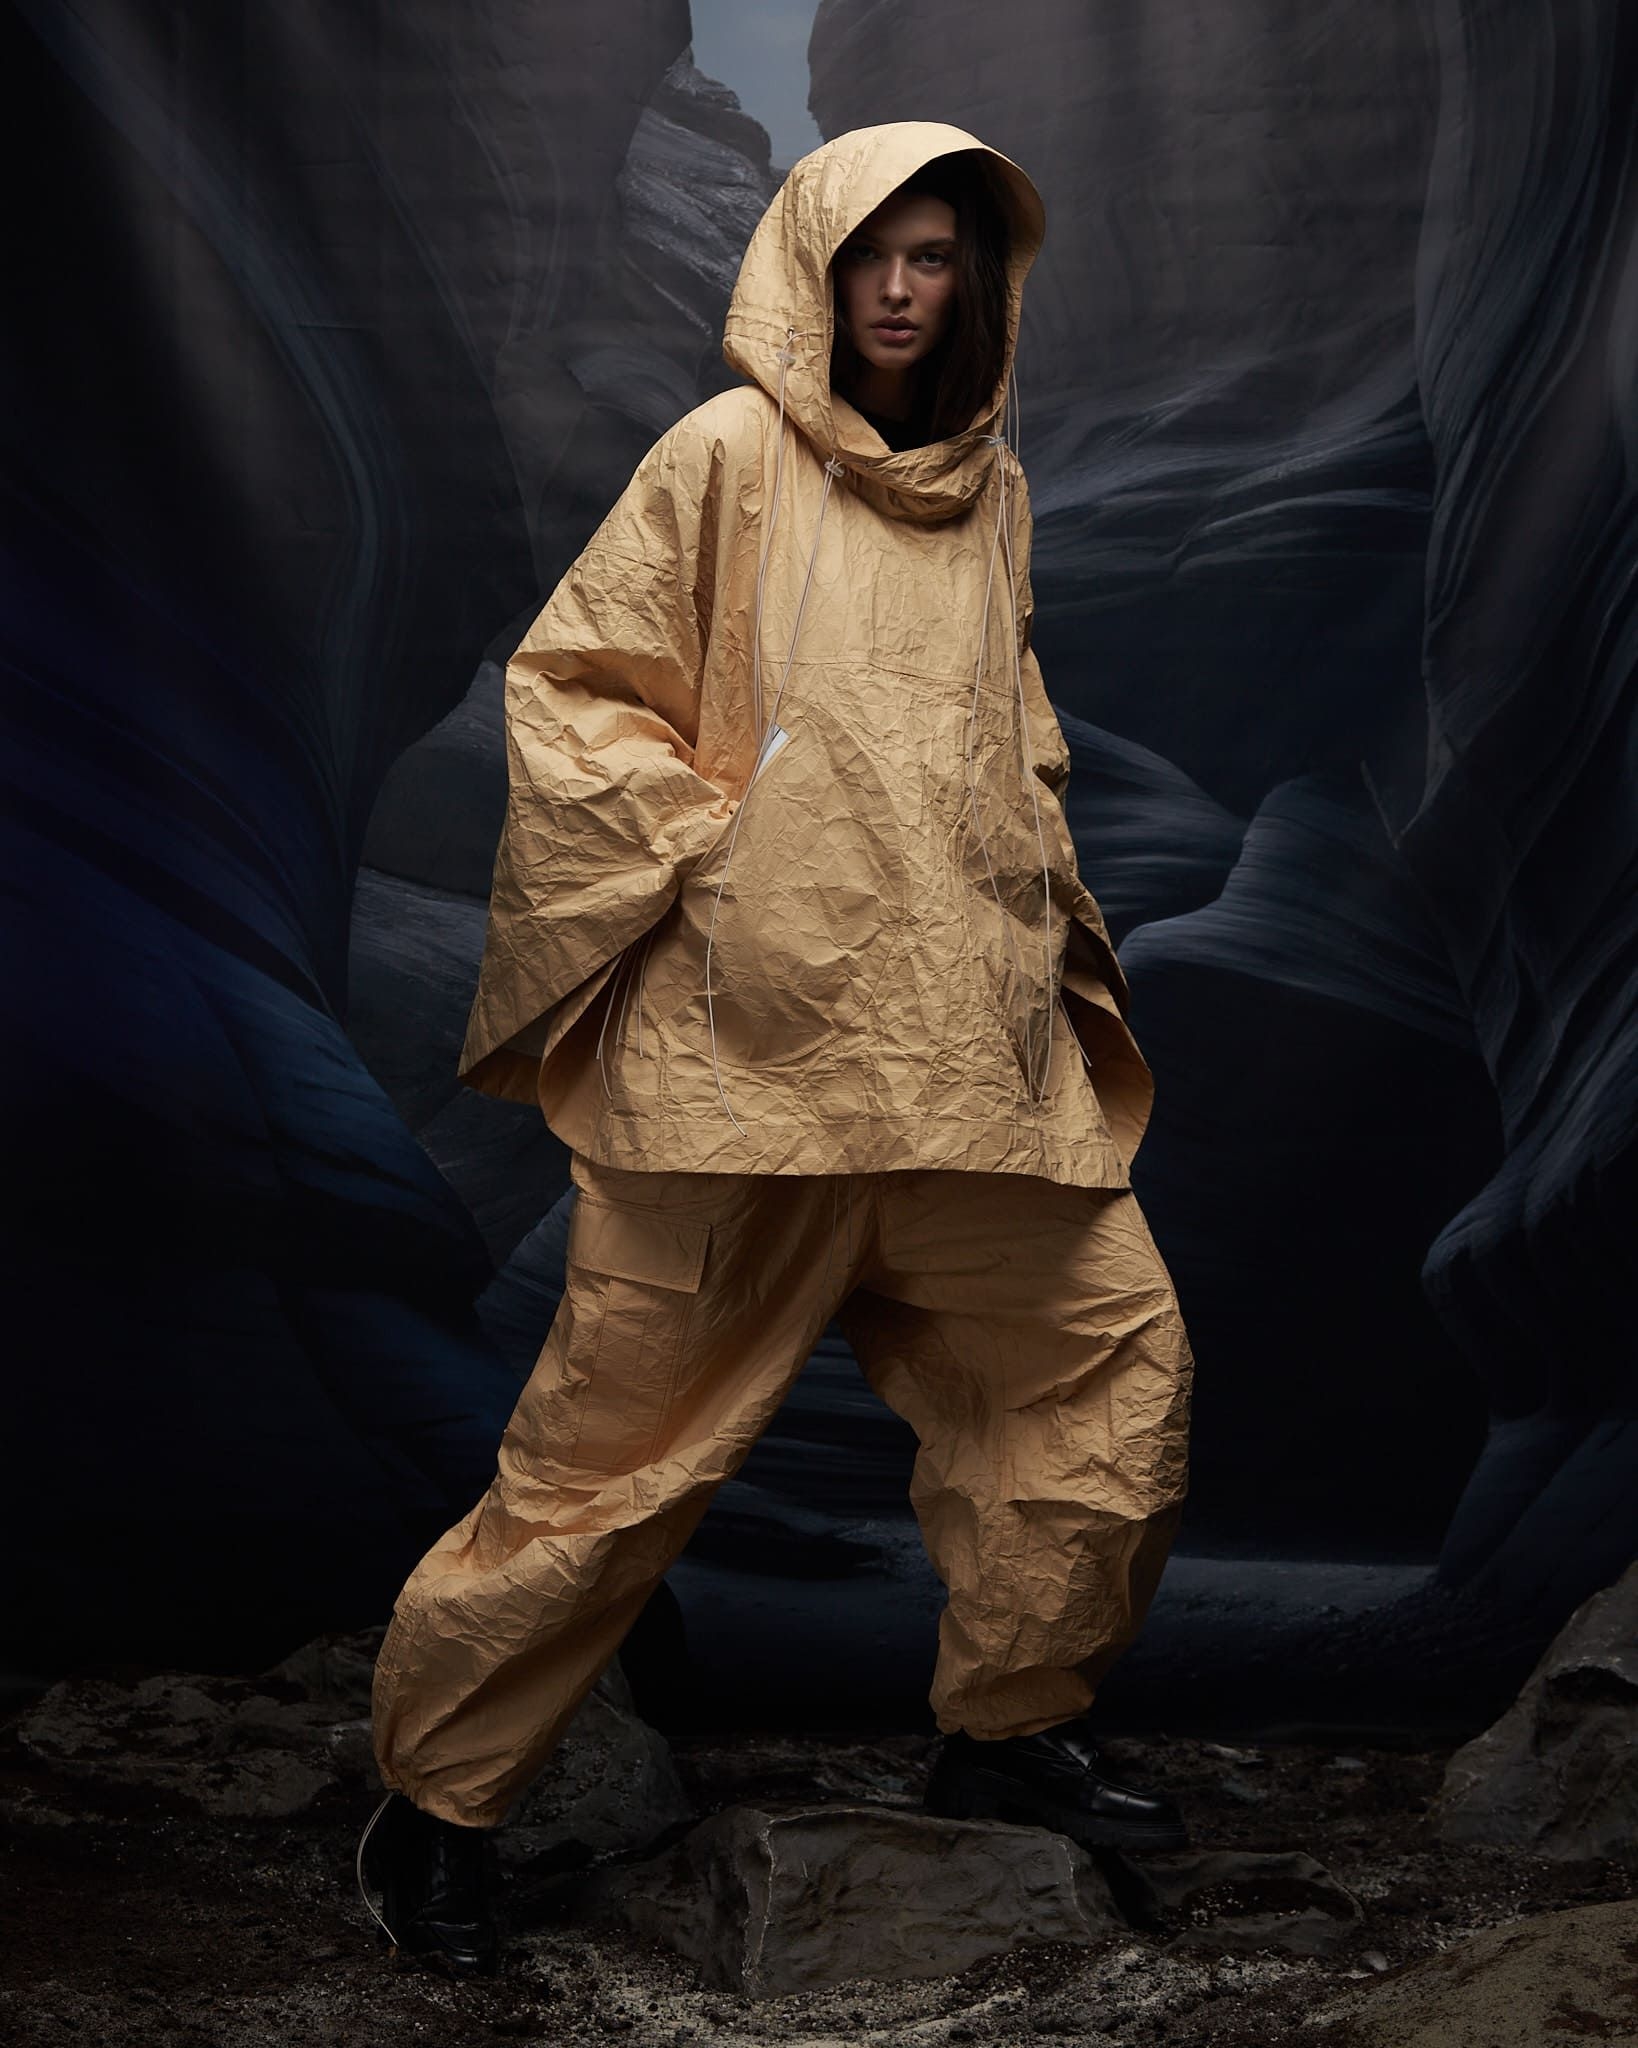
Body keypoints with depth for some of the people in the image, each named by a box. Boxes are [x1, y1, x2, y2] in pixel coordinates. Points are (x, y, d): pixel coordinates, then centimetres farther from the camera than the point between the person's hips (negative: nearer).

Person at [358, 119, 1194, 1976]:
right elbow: (565, 685, -2)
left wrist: (1035, 893, 14)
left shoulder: (990, 490, 17)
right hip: (747, 1030, -6)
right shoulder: (728, 454, 0)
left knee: (1115, 1351, 7)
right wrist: (710, 849, -11)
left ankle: (1010, 1728, 25)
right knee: (624, 1425, -3)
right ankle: (432, 1803, 14)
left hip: (962, 1036, 7)